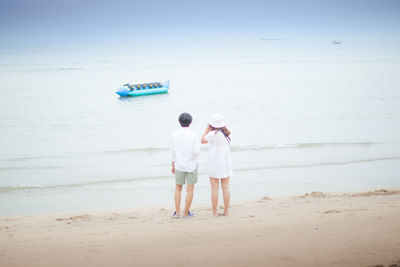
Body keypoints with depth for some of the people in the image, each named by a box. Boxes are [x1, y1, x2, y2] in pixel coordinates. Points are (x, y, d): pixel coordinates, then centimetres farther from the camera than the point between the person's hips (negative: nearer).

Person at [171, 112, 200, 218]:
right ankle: (186, 212, 7)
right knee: (190, 189, 6)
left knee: (178, 188, 14)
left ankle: (177, 212, 10)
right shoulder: (194, 135, -11)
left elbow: (173, 152, 0)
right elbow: (196, 152, -14)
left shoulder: (175, 134, -5)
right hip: (191, 165, -2)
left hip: (179, 165, 2)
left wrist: (173, 165, 11)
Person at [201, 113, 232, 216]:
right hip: (226, 163, 6)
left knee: (215, 188, 0)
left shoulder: (214, 134, -17)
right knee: (225, 188, 8)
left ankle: (214, 211, 2)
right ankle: (226, 211, 11)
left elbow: (203, 140, -3)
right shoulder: (226, 133, 1)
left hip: (215, 163, -6)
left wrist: (207, 128, 2)